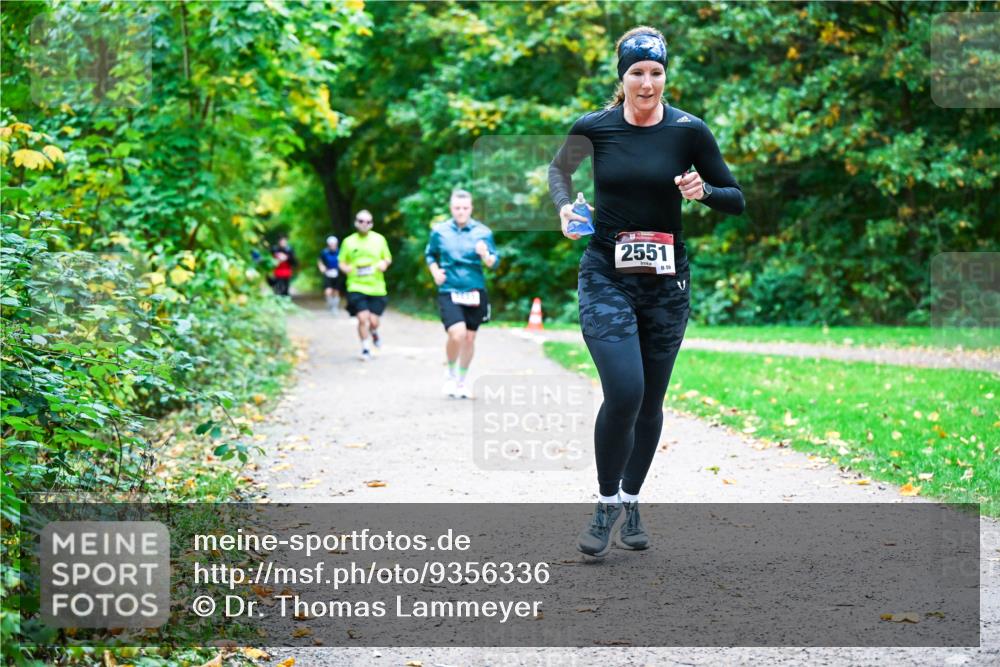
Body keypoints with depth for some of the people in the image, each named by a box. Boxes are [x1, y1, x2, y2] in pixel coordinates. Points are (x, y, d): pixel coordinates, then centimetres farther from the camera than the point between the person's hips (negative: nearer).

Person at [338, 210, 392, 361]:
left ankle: (374, 333, 36)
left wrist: (384, 263, -9)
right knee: (363, 318, -14)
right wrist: (346, 268, -11)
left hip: (376, 287, 1)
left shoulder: (379, 239, 6)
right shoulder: (349, 241, 4)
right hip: (356, 287, -1)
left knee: (373, 321, -2)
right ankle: (365, 348, 6)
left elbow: (388, 258, 14)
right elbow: (342, 262, 11)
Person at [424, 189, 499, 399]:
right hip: (449, 292, -1)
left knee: (469, 338, 9)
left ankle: (462, 381, 30)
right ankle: (451, 375, 9)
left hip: (475, 292, 2)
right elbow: (429, 254, 19)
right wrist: (435, 272, 1)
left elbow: (494, 262, 2)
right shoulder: (439, 231, 2)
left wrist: (485, 255, -20)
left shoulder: (483, 232, 0)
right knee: (457, 334, -19)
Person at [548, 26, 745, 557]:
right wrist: (564, 206, -2)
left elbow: (736, 200, 3)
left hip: (666, 281, 2)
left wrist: (704, 192, -17)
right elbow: (558, 169, 17)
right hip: (607, 278, -2)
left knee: (650, 402, 9)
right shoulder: (594, 128, -3)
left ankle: (631, 503, 28)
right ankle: (606, 503, 2)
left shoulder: (688, 130, -4)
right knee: (624, 393, -18)